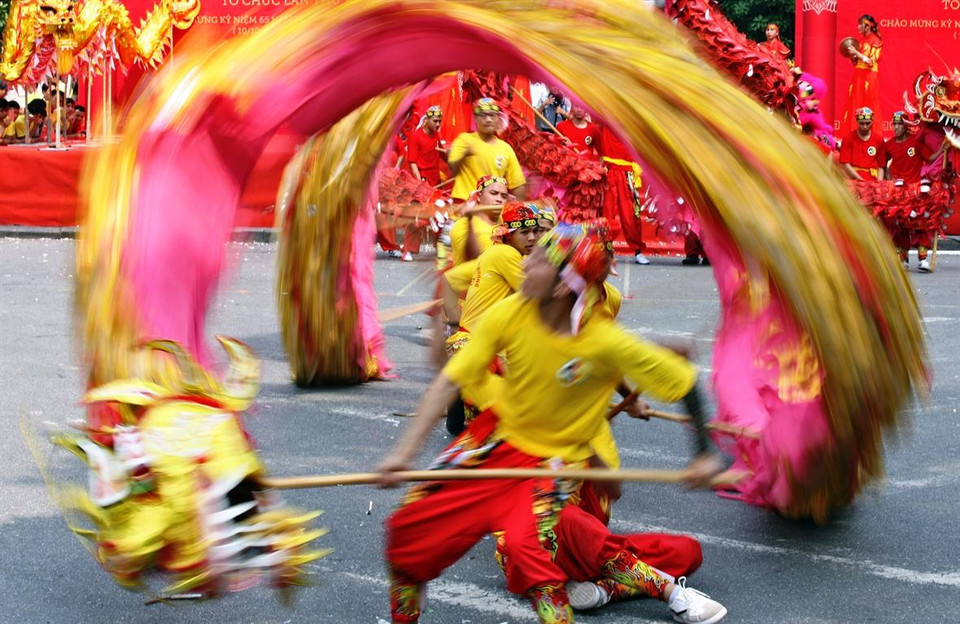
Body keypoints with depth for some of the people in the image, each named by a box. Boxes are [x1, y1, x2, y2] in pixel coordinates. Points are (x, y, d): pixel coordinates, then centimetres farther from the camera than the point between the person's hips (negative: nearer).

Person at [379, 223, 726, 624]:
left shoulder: (607, 342, -26)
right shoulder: (510, 313, -19)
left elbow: (684, 381, -17)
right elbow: (450, 381, -16)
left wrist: (703, 455, -14)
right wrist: (405, 451, -23)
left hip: (558, 461, -4)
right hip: (498, 439, 4)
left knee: (527, 546, -29)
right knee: (408, 526, 0)